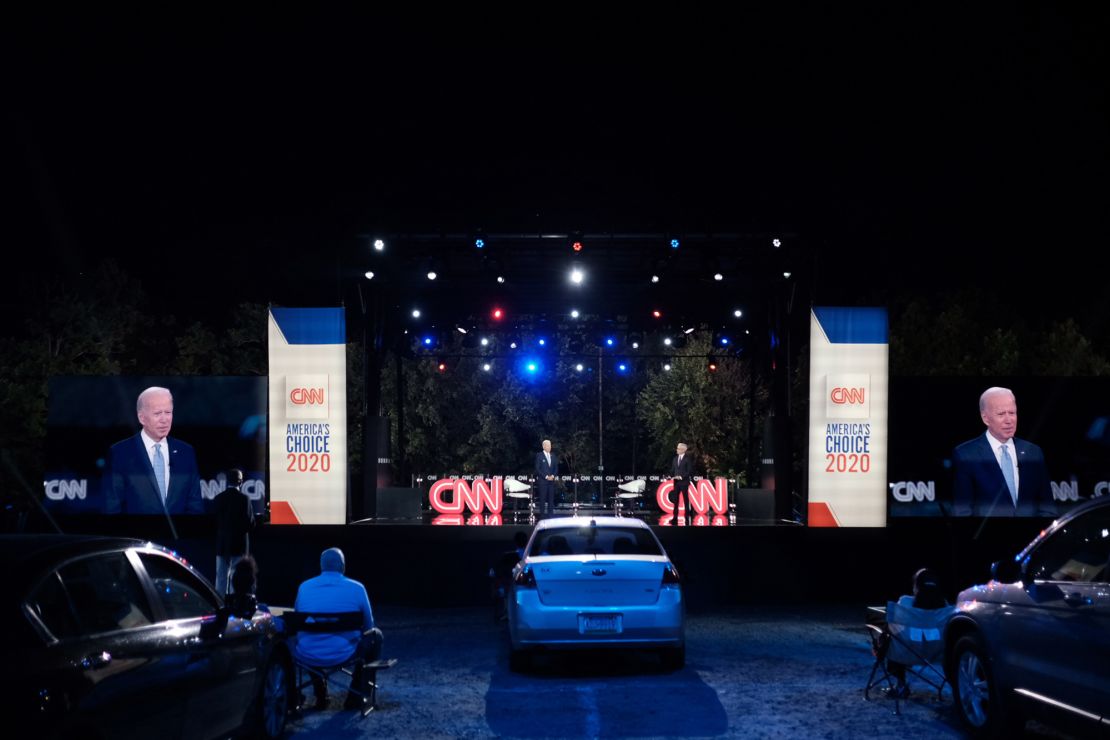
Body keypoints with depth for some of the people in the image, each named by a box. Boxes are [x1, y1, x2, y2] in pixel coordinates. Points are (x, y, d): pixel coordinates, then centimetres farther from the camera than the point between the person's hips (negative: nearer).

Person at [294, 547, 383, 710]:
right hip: (342, 655, -3)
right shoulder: (356, 588, -1)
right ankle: (355, 697, 25)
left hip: (307, 656, 3)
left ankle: (320, 696, 38)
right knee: (375, 635, 25)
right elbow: (368, 626, 11)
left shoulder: (304, 587, 6)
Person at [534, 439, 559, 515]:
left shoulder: (553, 456, 15)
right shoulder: (539, 455, -1)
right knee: (543, 498, -6)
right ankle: (542, 514, -3)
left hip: (551, 480, 5)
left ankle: (550, 514, 3)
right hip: (542, 480, -5)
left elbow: (556, 468, 16)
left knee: (551, 498, 1)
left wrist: (553, 476, -3)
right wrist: (546, 477, -13)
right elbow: (537, 469, -7)